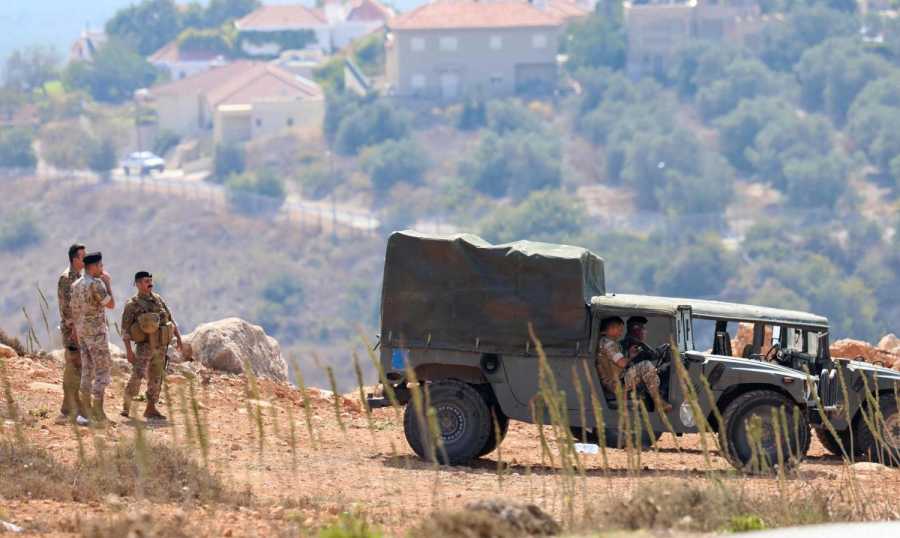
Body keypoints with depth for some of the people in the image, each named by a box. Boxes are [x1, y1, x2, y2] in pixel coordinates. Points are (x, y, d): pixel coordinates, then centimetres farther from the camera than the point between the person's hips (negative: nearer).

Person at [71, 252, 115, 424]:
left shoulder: (75, 285, 9)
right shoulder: (96, 284, -17)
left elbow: (74, 311, 13)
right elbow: (111, 305, -12)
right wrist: (108, 283, -2)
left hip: (82, 332, 8)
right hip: (96, 332, -8)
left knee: (87, 370, 10)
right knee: (102, 370, -5)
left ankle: (86, 408, 10)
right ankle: (98, 411, -11)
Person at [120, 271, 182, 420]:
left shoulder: (158, 300, 11)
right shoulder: (132, 305, -5)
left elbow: (170, 320, 16)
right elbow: (125, 329, -8)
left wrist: (178, 338, 7)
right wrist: (128, 350, -16)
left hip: (160, 347, 5)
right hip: (144, 346, -5)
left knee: (156, 379, 7)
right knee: (137, 377, -17)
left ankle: (151, 409, 14)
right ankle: (126, 406, -4)